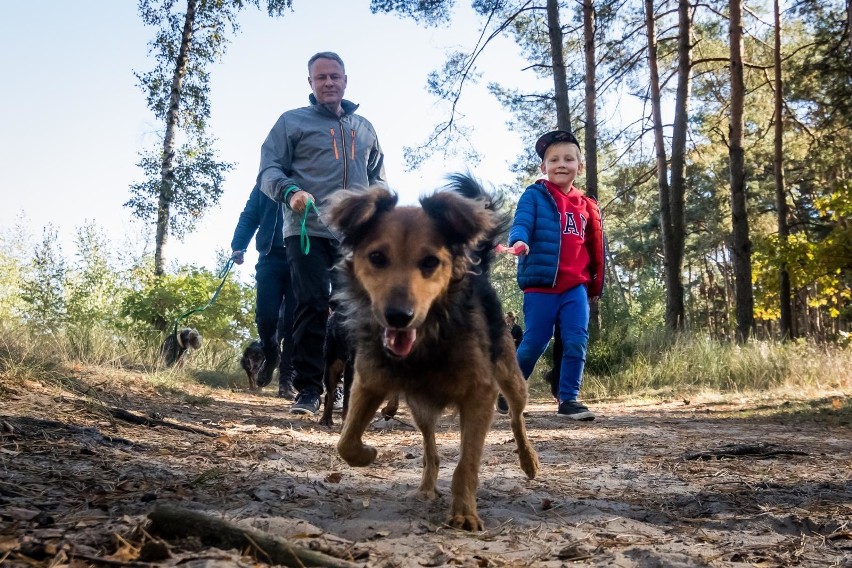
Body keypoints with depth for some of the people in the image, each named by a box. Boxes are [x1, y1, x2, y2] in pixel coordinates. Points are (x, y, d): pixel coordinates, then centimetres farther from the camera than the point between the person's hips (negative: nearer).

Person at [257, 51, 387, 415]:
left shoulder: (364, 128, 23)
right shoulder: (292, 121, 9)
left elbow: (377, 177, 28)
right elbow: (269, 170, 3)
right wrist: (289, 192, -19)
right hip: (308, 231, -4)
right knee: (312, 307, -12)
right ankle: (308, 389, -6)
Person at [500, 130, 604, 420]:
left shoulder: (586, 206, 13)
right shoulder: (534, 196, 0)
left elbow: (593, 249, 19)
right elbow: (522, 223, -16)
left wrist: (595, 285, 18)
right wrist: (519, 241, -39)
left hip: (576, 287, 4)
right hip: (541, 284, -4)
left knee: (576, 342, -6)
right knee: (534, 344, 2)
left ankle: (568, 399, 3)